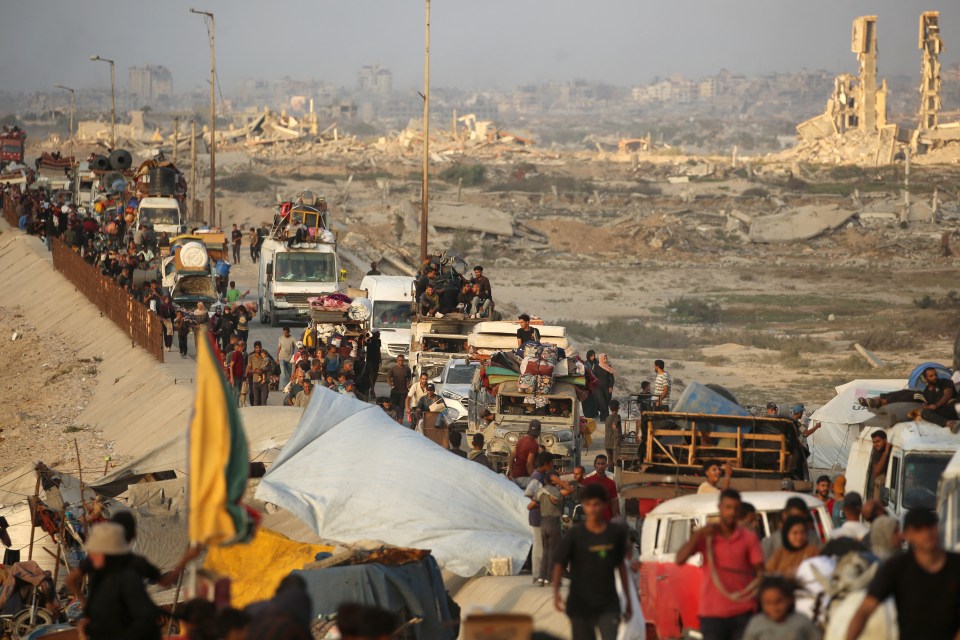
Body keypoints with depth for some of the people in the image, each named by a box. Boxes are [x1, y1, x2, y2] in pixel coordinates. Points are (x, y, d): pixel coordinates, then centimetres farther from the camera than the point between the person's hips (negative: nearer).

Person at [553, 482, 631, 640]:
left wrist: (628, 599, 17)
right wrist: (556, 593, -26)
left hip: (608, 605, 1)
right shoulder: (574, 535, -7)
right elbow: (559, 564, -10)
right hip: (580, 606, -1)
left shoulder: (616, 533, 0)